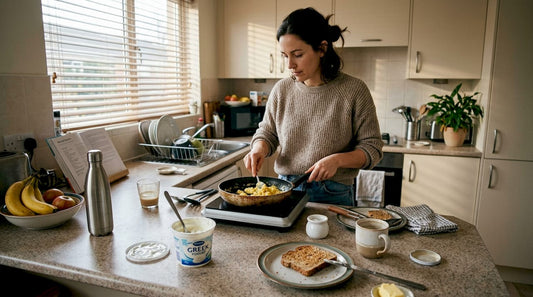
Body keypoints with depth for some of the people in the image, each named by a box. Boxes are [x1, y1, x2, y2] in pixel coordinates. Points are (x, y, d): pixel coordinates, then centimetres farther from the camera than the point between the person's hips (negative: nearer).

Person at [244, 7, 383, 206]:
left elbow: (372, 149, -7)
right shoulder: (281, 90, -1)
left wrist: (337, 160, -23)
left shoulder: (353, 90, -11)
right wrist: (259, 148, -12)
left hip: (333, 196, -3)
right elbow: (267, 132, 10)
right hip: (285, 190, 3)